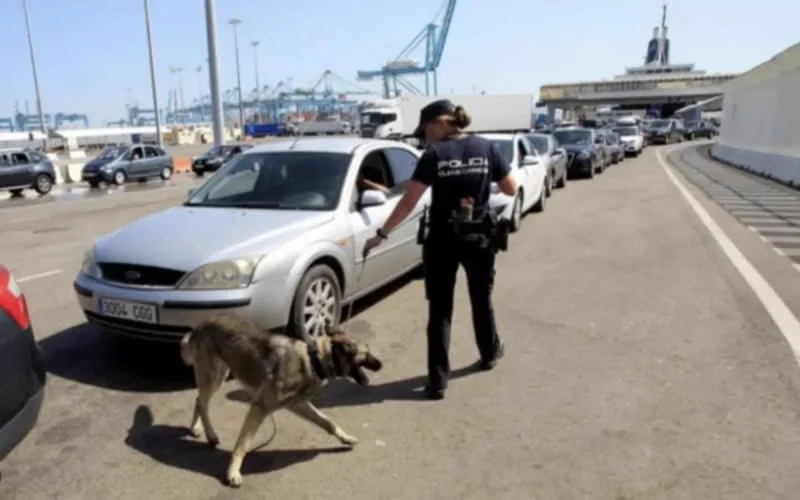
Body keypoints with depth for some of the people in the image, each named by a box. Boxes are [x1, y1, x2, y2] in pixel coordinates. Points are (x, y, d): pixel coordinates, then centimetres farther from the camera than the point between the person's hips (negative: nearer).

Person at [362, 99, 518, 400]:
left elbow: (409, 202, -14)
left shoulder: (434, 154, -9)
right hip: (479, 238, 3)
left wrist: (381, 234, -10)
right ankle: (490, 354, 43)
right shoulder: (485, 148, 0)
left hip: (442, 241, -3)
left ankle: (438, 381, 6)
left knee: (440, 310, 5)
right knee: (481, 300, 23)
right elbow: (511, 189, 6)